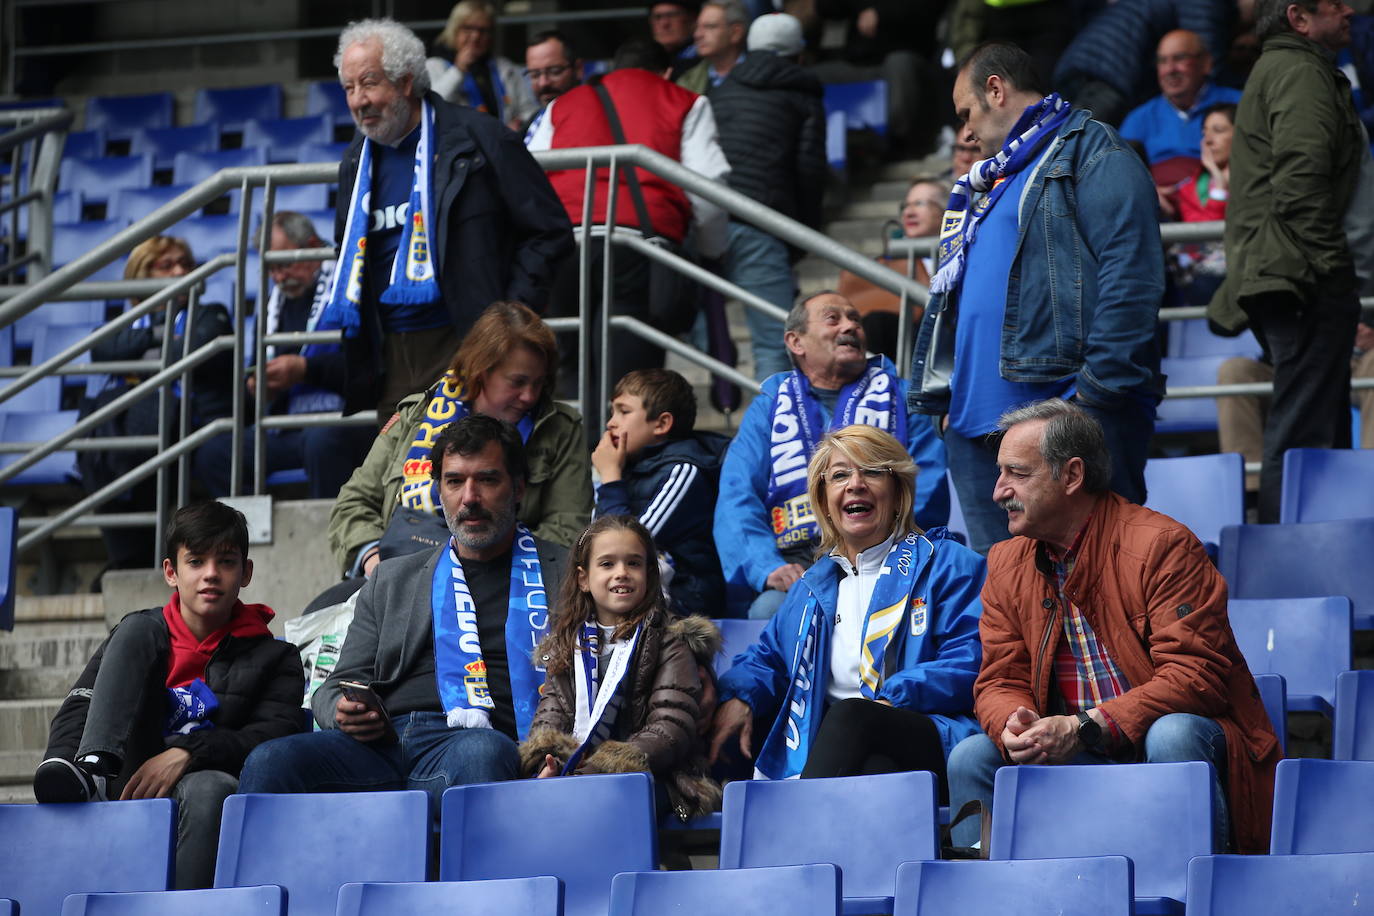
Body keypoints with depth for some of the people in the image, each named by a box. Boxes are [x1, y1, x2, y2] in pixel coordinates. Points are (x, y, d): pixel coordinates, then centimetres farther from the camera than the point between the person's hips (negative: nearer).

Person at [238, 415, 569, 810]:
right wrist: (344, 714, -1)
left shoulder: (564, 573, 18)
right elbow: (333, 691, 25)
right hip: (382, 744, 3)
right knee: (270, 761, -27)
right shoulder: (391, 581, 27)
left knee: (483, 753, -42)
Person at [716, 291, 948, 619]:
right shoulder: (770, 407, 22)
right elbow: (736, 499, 8)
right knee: (770, 609, -33)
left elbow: (927, 489, 6)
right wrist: (769, 567, -13)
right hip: (795, 561, 1)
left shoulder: (900, 397, 21)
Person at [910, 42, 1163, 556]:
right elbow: (952, 294, 32)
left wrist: (1097, 389, -20)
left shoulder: (1093, 156, -2)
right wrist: (950, 399, 19)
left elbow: (1130, 279, -14)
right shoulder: (991, 182, 28)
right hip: (978, 426, 9)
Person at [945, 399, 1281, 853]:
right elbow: (1000, 682, 8)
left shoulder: (1162, 545, -12)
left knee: (1172, 735, -36)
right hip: (1064, 750, 5)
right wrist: (1013, 728, -19)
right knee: (971, 759, -14)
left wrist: (1084, 729, -28)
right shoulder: (1007, 565, 9)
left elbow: (1195, 676, -20)